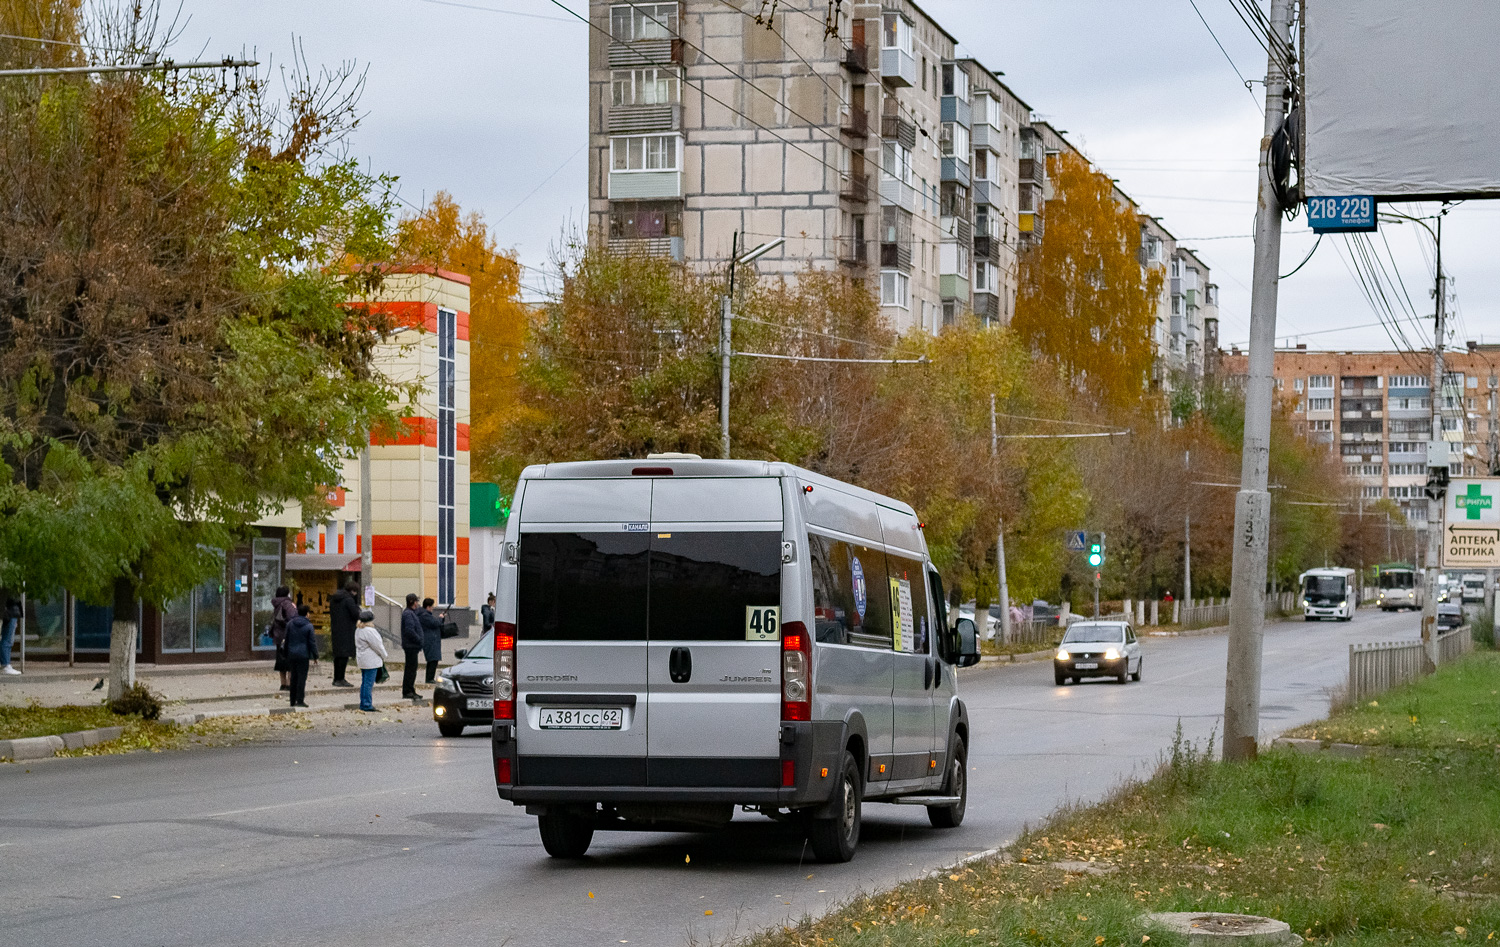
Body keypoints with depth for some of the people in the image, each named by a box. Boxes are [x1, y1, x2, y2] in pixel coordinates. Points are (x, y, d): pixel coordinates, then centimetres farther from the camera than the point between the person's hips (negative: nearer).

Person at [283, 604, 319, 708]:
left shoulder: (290, 624, 5)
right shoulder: (308, 626, -8)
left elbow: (286, 640, 11)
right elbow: (312, 642, -6)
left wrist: (286, 654, 19)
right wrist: (315, 656, 1)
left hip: (292, 654, 4)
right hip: (303, 655, -4)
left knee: (294, 677, 12)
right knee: (302, 677, -2)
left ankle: (293, 701, 14)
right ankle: (300, 700, -6)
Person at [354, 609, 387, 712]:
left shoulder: (358, 630, 12)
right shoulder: (369, 631, -18)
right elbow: (377, 645, -14)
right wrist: (384, 656, 0)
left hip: (362, 660, 10)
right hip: (371, 661, -10)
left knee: (364, 682, 14)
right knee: (369, 683, -7)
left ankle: (363, 704, 18)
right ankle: (367, 705, -6)